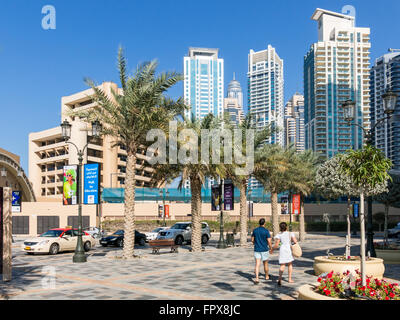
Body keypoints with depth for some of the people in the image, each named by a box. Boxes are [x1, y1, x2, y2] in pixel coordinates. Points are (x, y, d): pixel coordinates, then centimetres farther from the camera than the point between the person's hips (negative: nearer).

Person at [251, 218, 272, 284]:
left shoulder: (255, 230, 1)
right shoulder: (266, 231, -12)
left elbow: (252, 240, 9)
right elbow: (269, 242, -12)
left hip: (257, 250, 2)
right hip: (264, 250, -2)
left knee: (257, 264, -3)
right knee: (265, 264, 16)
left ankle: (257, 278, -18)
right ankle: (266, 276, 35)